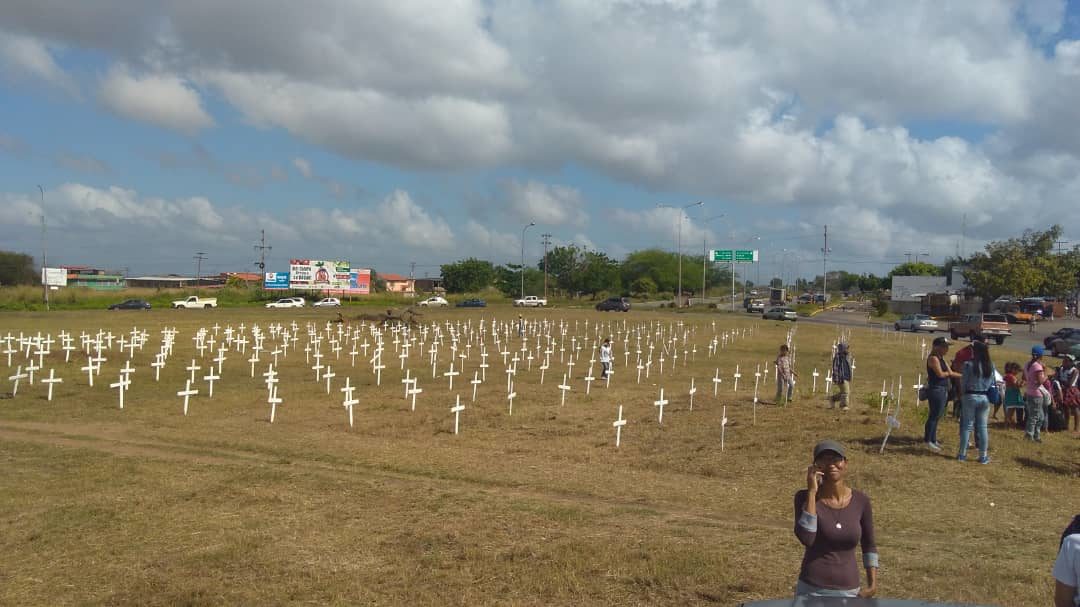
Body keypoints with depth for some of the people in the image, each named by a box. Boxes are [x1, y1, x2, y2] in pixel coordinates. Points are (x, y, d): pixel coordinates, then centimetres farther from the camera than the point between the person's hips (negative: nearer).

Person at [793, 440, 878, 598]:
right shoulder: (804, 497, -10)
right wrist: (812, 492, -23)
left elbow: (869, 545, 11)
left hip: (849, 591, 2)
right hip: (811, 590, -2)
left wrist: (873, 584, 4)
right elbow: (806, 538, -26)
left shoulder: (860, 500, -3)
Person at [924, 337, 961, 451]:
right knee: (934, 415, -7)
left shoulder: (941, 359, 17)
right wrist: (948, 373, 0)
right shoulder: (933, 358, -12)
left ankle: (933, 440, 20)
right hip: (936, 390, -10)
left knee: (937, 416, 13)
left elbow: (950, 373, 19)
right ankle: (927, 441, -2)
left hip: (943, 390, 10)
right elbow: (940, 374, -19)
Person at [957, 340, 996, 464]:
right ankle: (983, 456, 13)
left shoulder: (969, 364, -13)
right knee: (982, 427, 9)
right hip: (985, 398, 3)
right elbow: (993, 383, 4)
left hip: (970, 397, -3)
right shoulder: (991, 366, 0)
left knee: (967, 426, 6)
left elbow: (963, 382, -8)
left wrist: (962, 395, 6)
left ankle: (962, 454, 11)